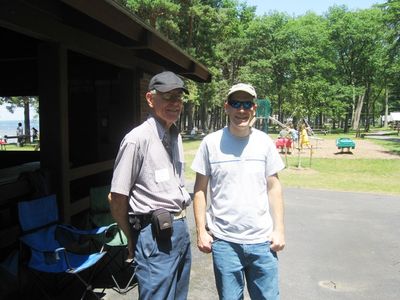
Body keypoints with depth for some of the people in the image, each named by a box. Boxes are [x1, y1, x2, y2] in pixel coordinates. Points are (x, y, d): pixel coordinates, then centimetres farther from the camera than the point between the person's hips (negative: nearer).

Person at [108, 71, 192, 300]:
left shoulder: (176, 137, 11)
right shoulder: (138, 139, -15)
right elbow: (117, 199, -12)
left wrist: (181, 222, 18)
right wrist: (132, 239, 1)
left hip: (181, 230, 8)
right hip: (155, 235, -8)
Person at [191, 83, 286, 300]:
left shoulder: (264, 142, 1)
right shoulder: (211, 143, -4)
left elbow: (274, 188, 6)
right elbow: (200, 190, 0)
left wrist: (279, 229, 2)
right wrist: (201, 231, -3)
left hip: (261, 240, 2)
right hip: (224, 241, -1)